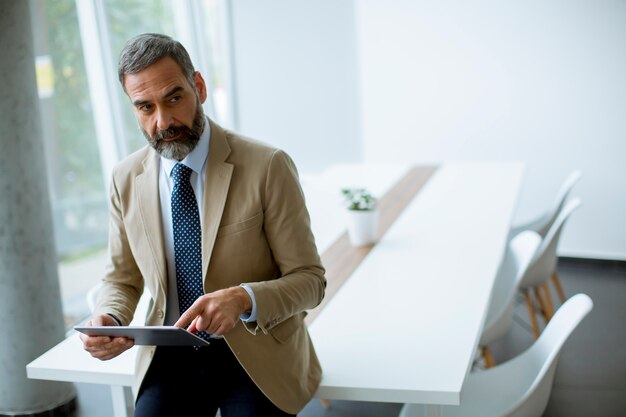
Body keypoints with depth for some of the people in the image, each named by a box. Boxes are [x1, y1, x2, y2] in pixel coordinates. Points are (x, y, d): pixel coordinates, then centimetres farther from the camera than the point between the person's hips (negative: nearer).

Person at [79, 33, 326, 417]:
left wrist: (244, 298, -26)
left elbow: (309, 280, -8)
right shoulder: (126, 179, 2)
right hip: (170, 356, 2)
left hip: (257, 355, -2)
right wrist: (109, 318, -9)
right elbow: (122, 279, 13)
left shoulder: (268, 167, -11)